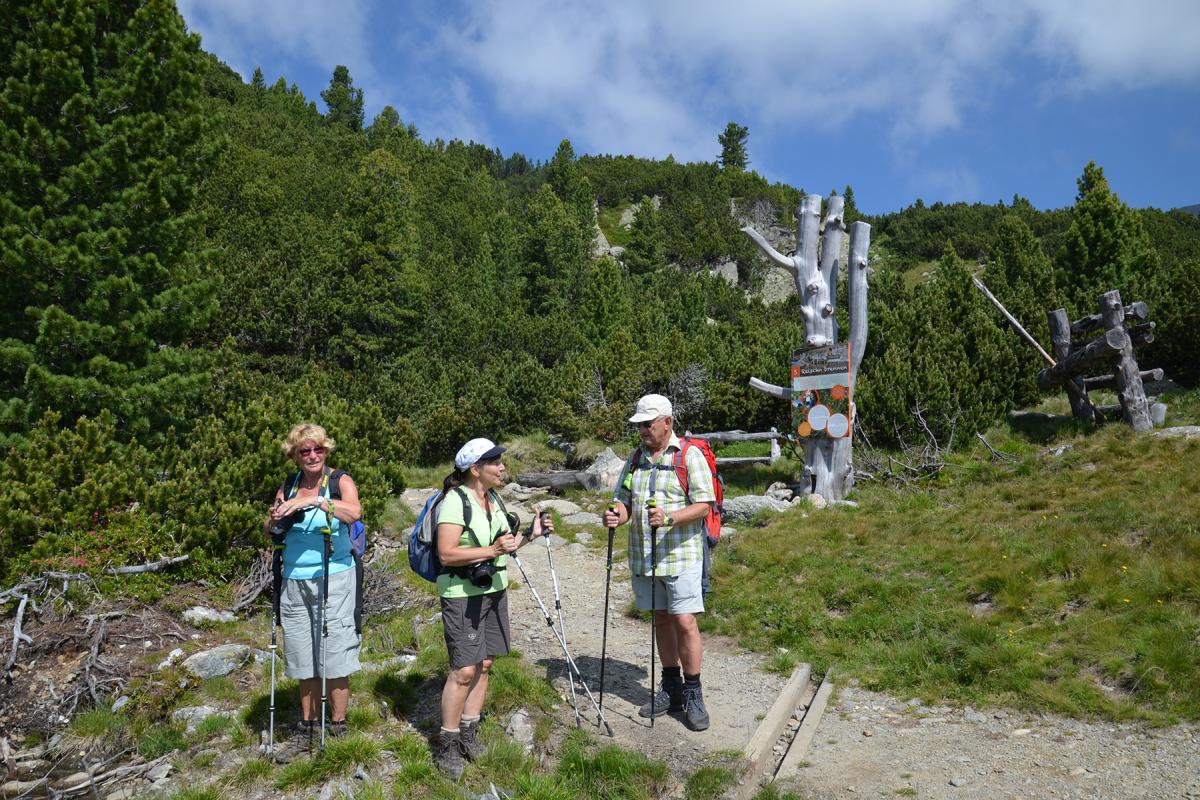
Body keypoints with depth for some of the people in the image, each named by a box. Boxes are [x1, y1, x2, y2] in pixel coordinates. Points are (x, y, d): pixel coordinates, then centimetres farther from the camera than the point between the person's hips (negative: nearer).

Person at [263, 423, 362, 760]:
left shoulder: (340, 481, -4)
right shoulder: (289, 485, 10)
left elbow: (354, 512, -24)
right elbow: (270, 531, 18)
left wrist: (313, 500, -30)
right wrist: (274, 520, -4)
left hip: (333, 579, -4)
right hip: (294, 581, 5)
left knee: (334, 656, 0)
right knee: (304, 659, 12)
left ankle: (337, 727, 13)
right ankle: (306, 727, 25)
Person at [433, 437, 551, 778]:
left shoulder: (495, 499, 8)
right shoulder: (455, 500, -17)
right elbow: (446, 555, -24)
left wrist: (529, 534, 3)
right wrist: (492, 550, -27)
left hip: (494, 590, 8)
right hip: (462, 594, -8)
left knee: (483, 665, 11)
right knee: (464, 670, -6)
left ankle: (469, 733, 24)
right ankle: (447, 744, 7)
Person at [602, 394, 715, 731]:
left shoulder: (689, 456, -6)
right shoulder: (636, 458, 11)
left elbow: (703, 505, -12)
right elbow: (623, 499, 13)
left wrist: (670, 518, -28)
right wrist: (617, 515, -10)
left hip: (680, 555, -5)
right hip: (643, 557, 6)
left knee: (685, 623, -6)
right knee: (661, 620, 14)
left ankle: (693, 696, 7)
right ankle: (671, 689, 26)